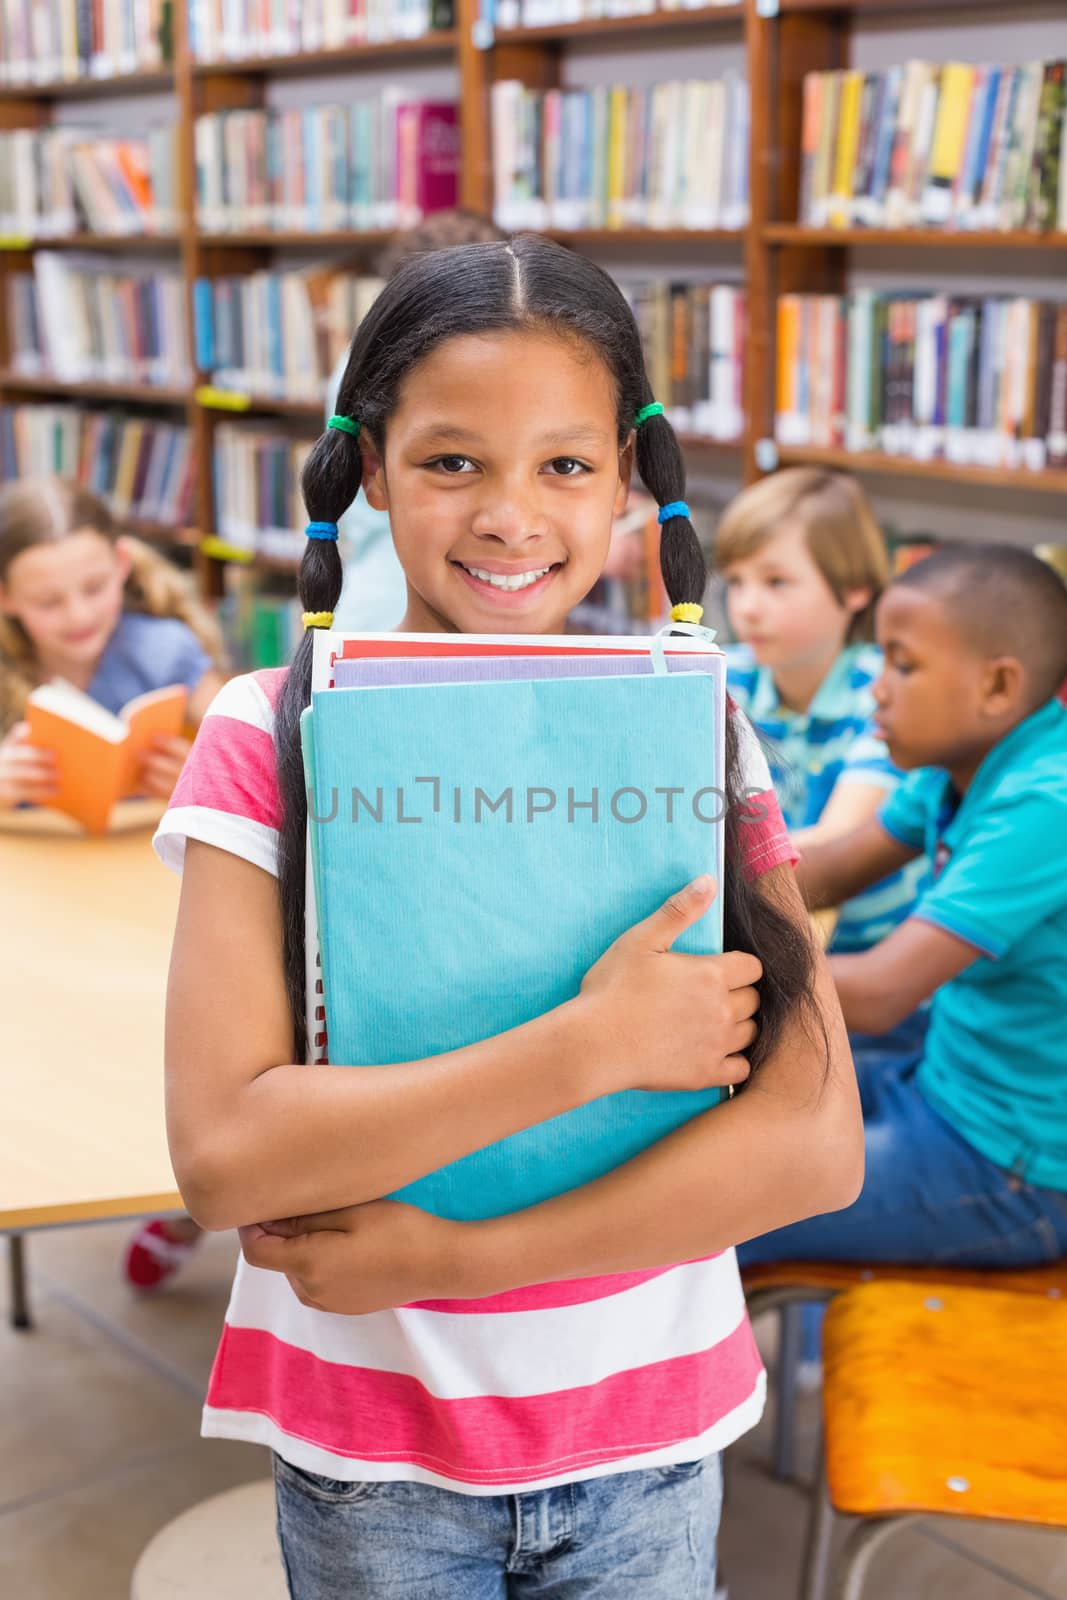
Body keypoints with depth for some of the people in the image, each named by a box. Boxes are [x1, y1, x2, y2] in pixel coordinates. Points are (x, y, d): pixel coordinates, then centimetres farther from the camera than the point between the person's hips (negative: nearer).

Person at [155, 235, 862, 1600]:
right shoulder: (268, 740, -11)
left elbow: (817, 1143, -13)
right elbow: (223, 1154, -20)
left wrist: (448, 1254, -19)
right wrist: (588, 1048, -25)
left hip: (649, 1445, 2)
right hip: (369, 1454, -1)